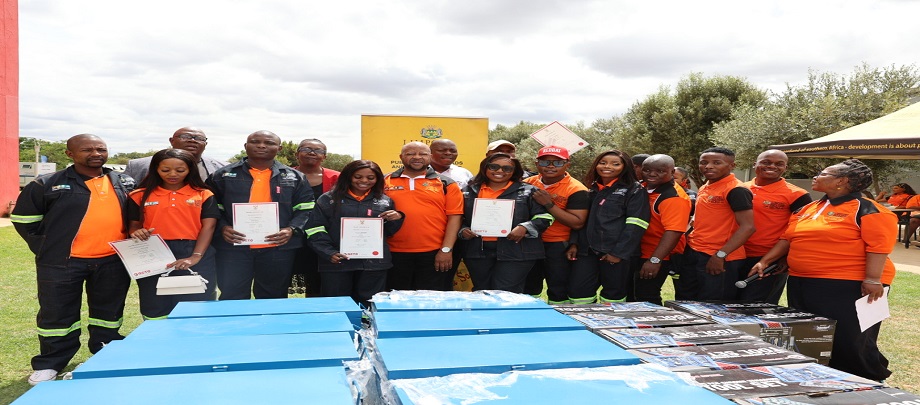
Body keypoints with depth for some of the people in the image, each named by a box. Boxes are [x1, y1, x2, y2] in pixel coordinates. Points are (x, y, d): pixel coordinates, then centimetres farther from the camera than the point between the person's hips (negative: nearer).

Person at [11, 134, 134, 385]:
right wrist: (46, 248, -3)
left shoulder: (124, 183, 7)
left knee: (109, 311, 14)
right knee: (57, 314, 6)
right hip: (62, 262, -2)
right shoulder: (46, 185, -4)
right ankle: (50, 363, 21)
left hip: (113, 261, 3)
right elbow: (24, 220, 3)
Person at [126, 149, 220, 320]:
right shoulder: (140, 196, 8)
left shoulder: (204, 195, 5)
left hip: (195, 255, -1)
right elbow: (133, 226, 10)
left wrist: (195, 257, -16)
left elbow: (208, 226, -3)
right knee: (156, 312, 8)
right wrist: (136, 234, -15)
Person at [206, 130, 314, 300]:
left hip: (278, 248, 1)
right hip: (233, 247, 0)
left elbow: (305, 209, 4)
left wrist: (291, 229, -12)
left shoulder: (294, 177, 7)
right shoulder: (223, 175, 7)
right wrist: (223, 227, -10)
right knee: (231, 298, 0)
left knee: (273, 300, 12)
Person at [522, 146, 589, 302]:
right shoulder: (527, 184, 3)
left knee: (558, 293, 4)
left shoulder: (576, 190, -13)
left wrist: (549, 204, -24)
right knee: (527, 289, 20)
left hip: (558, 248, -5)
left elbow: (577, 223, -21)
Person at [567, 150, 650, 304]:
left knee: (613, 296, 3)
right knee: (577, 292, -1)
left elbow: (635, 225, -10)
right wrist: (574, 243, 9)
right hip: (587, 251, 5)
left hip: (617, 253, -5)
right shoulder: (592, 189, 19)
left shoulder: (635, 191, 0)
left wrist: (619, 252, -16)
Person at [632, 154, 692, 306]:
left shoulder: (674, 197, -22)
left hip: (656, 257, -9)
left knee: (645, 300, -2)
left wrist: (655, 260, -31)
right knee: (631, 296, 19)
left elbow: (673, 231, -29)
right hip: (636, 253, 9)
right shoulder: (642, 188, 5)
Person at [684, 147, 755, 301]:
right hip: (693, 254, 9)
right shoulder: (704, 188, 13)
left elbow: (747, 227, -20)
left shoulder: (736, 190, -14)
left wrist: (720, 255, -23)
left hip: (719, 260, -9)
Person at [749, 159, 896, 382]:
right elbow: (787, 239, 17)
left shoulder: (867, 210, -8)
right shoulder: (808, 209, 15)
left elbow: (879, 245, -15)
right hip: (802, 283, 8)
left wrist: (873, 280, -23)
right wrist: (764, 262, 9)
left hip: (848, 286, -8)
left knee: (850, 339, -1)